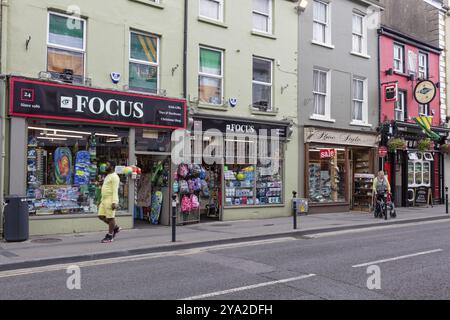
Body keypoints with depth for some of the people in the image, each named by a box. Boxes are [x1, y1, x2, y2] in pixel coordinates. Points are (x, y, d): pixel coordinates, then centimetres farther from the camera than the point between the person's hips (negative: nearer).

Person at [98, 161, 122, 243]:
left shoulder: (114, 176, -11)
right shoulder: (108, 176, 19)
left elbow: (115, 190, -18)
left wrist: (114, 202, -24)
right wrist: (102, 200, 21)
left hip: (111, 200, -10)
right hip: (104, 200, 10)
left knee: (110, 218, -3)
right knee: (101, 216, 9)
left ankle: (110, 236, 6)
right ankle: (115, 228, 21)